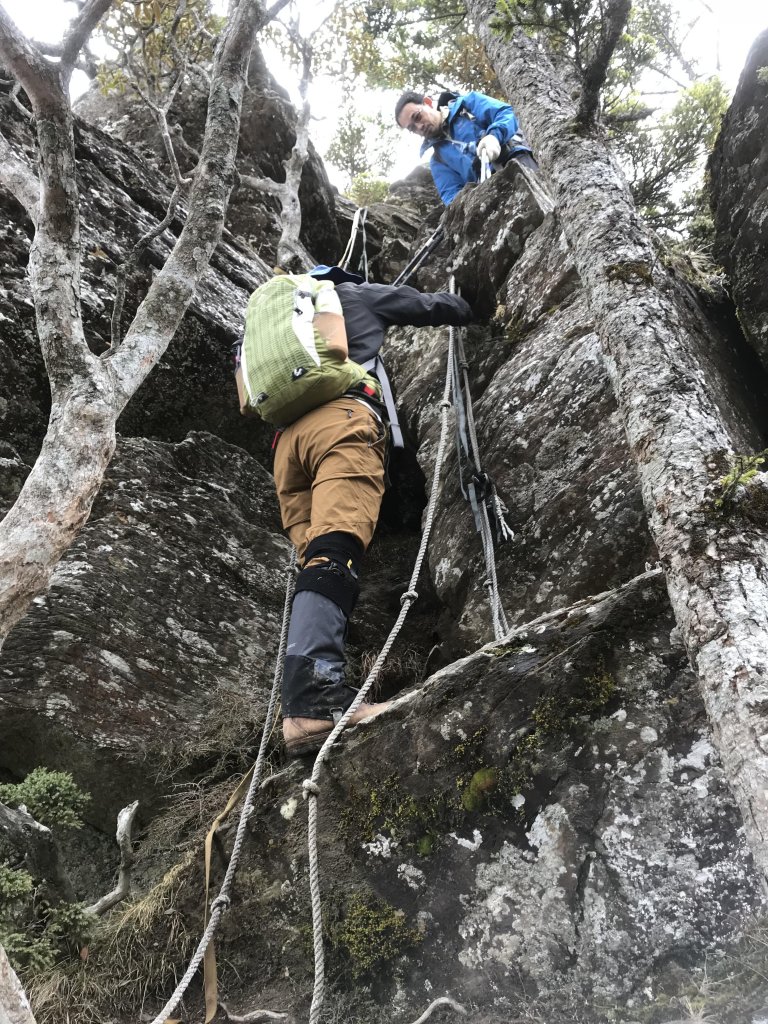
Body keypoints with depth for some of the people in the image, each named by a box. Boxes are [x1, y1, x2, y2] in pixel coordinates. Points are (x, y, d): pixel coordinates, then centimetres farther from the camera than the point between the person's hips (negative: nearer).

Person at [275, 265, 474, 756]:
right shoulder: (358, 295, 27)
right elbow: (439, 307, 34)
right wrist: (460, 306, 58)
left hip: (288, 437, 6)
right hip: (344, 419, -6)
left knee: (318, 561, -6)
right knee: (334, 553, -25)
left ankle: (309, 699, -25)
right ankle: (313, 696, -44)